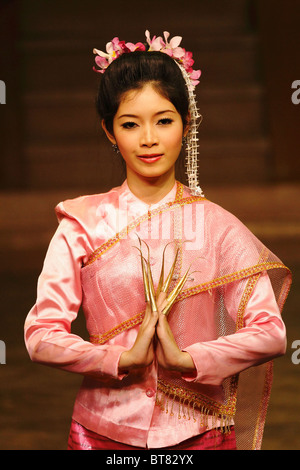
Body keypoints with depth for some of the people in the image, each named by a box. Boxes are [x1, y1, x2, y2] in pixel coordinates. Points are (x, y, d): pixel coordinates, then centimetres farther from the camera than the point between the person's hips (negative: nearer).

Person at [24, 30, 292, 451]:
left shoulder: (217, 227, -4)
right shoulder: (83, 224, -4)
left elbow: (270, 333, -8)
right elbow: (41, 335, -9)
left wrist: (187, 359, -20)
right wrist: (124, 358, -20)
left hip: (199, 434, 0)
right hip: (104, 431, 0)